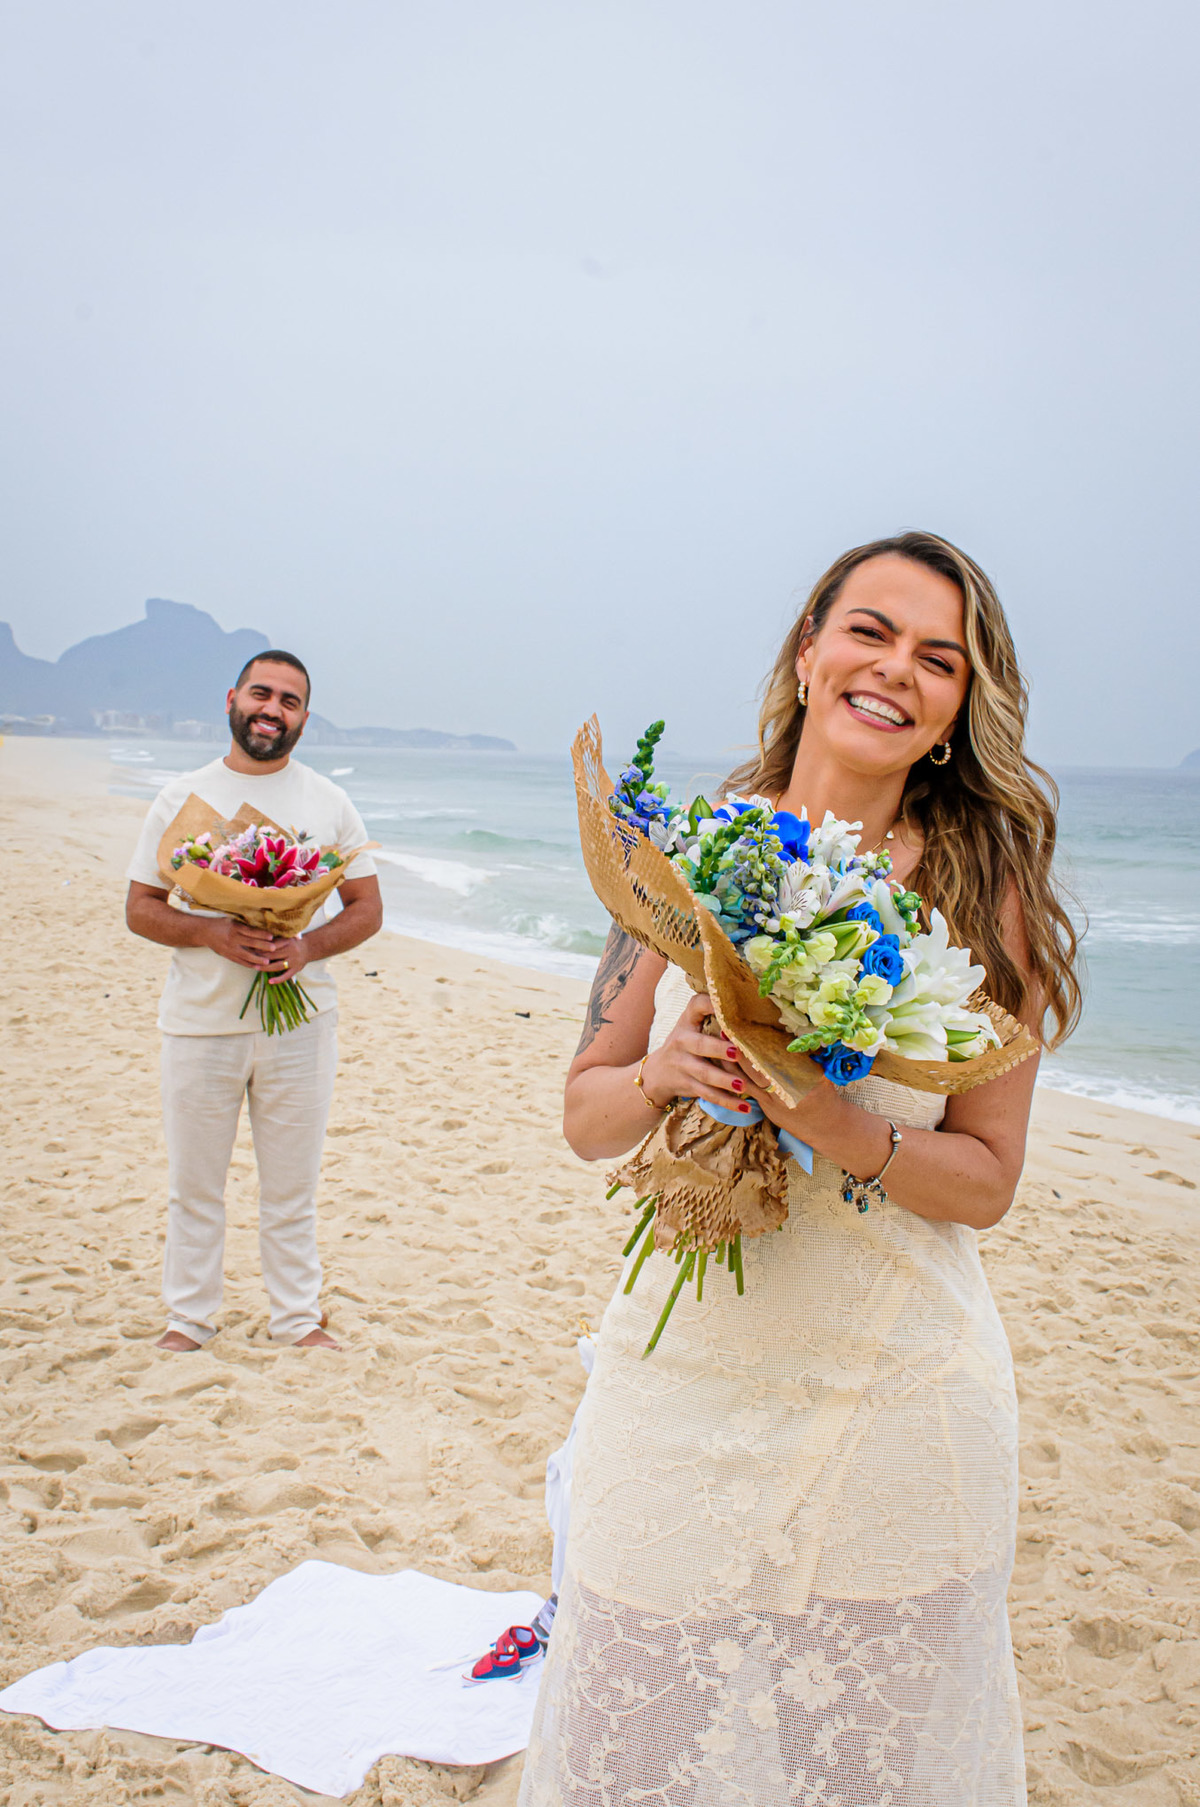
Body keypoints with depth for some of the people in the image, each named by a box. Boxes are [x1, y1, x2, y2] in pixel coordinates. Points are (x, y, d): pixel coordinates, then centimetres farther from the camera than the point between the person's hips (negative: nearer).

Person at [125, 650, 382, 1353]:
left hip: (301, 1017, 0)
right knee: (194, 1183, 11)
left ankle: (298, 1316, 25)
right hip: (199, 1022, 0)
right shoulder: (182, 797, 3)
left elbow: (367, 908, 5)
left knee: (293, 1184, 10)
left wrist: (307, 945, -15)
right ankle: (190, 1315, 27)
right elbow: (141, 907, 4)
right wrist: (210, 932, -16)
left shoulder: (330, 802, 4)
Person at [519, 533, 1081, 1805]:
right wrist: (664, 1076, -18)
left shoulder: (985, 891, -6)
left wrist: (842, 1129, -21)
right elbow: (586, 1117, 3)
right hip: (681, 1377, 1)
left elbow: (987, 1179, -3)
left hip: (894, 1400, -1)